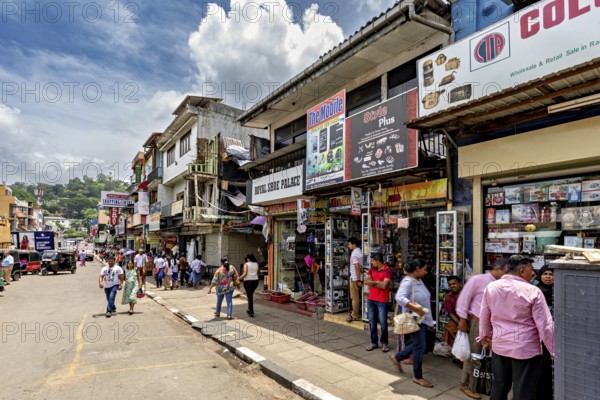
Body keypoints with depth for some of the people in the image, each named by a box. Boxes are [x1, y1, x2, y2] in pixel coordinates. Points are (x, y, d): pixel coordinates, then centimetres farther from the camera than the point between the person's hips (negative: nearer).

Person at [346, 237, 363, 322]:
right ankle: (357, 313, 24)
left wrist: (358, 280, -19)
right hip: (360, 278, 9)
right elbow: (361, 267, 13)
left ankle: (355, 316, 8)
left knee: (355, 298, 0)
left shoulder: (354, 254, -17)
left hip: (354, 278, -9)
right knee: (358, 297, 15)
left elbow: (357, 267, -22)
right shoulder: (361, 252, 10)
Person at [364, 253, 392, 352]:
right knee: (372, 322, 11)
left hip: (382, 301, -6)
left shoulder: (387, 270, -12)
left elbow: (384, 286, -20)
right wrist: (377, 282, -13)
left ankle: (384, 343, 18)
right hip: (371, 299, 6)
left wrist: (372, 283, -7)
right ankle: (374, 342, 22)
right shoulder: (372, 269, 7)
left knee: (383, 323, 1)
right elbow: (366, 281, -2)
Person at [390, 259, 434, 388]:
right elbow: (399, 297, -33)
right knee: (420, 347, 0)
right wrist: (416, 309, -33)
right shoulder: (408, 281, -20)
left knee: (418, 345, 18)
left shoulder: (419, 281, 9)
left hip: (422, 318, 10)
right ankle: (417, 376, 17)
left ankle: (397, 357, 33)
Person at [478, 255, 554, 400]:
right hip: (525, 349, -4)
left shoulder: (491, 287, -2)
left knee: (499, 386, 20)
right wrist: (554, 351, 0)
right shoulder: (532, 291, -15)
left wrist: (484, 335, 24)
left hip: (499, 346, 4)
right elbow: (545, 325, -12)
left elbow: (484, 317, 8)